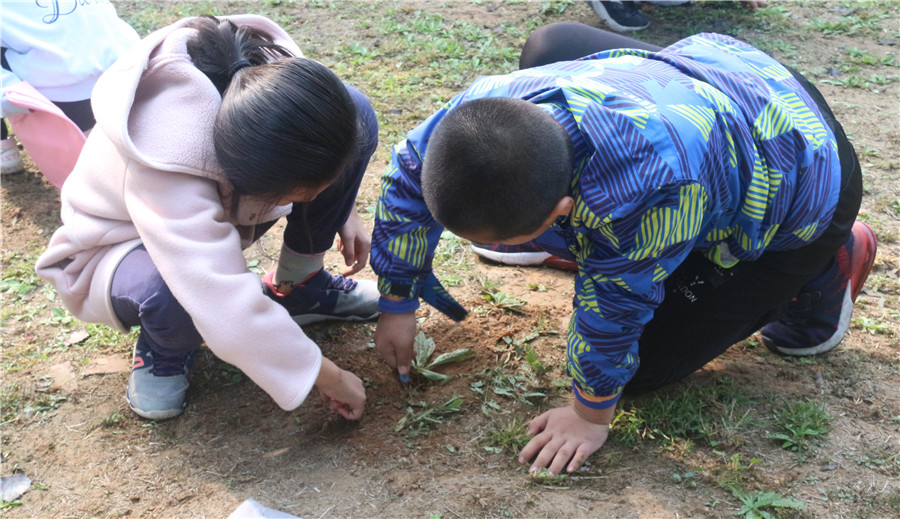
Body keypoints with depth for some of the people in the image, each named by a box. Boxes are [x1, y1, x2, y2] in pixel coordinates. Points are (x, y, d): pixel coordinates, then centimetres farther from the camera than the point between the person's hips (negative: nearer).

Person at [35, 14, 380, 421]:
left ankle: (297, 287, 0)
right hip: (125, 245, -5)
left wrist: (344, 210, -4)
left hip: (218, 207, 5)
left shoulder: (272, 77, -28)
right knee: (171, 291, -45)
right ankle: (163, 351, -4)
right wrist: (330, 379, -32)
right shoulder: (165, 171, -44)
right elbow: (235, 317, -42)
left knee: (359, 112, -17)